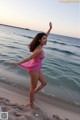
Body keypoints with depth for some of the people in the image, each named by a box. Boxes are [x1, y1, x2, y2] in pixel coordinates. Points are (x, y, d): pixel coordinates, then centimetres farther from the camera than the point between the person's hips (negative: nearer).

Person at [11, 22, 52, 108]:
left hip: (37, 69, 9)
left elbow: (45, 36, 14)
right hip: (34, 69, -9)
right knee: (33, 87, 8)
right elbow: (29, 58, -24)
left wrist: (50, 28, 14)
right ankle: (31, 103, 30)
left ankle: (32, 94, 37)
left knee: (44, 83, 21)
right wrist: (18, 63, -22)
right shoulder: (39, 50, -26)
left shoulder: (39, 46, 0)